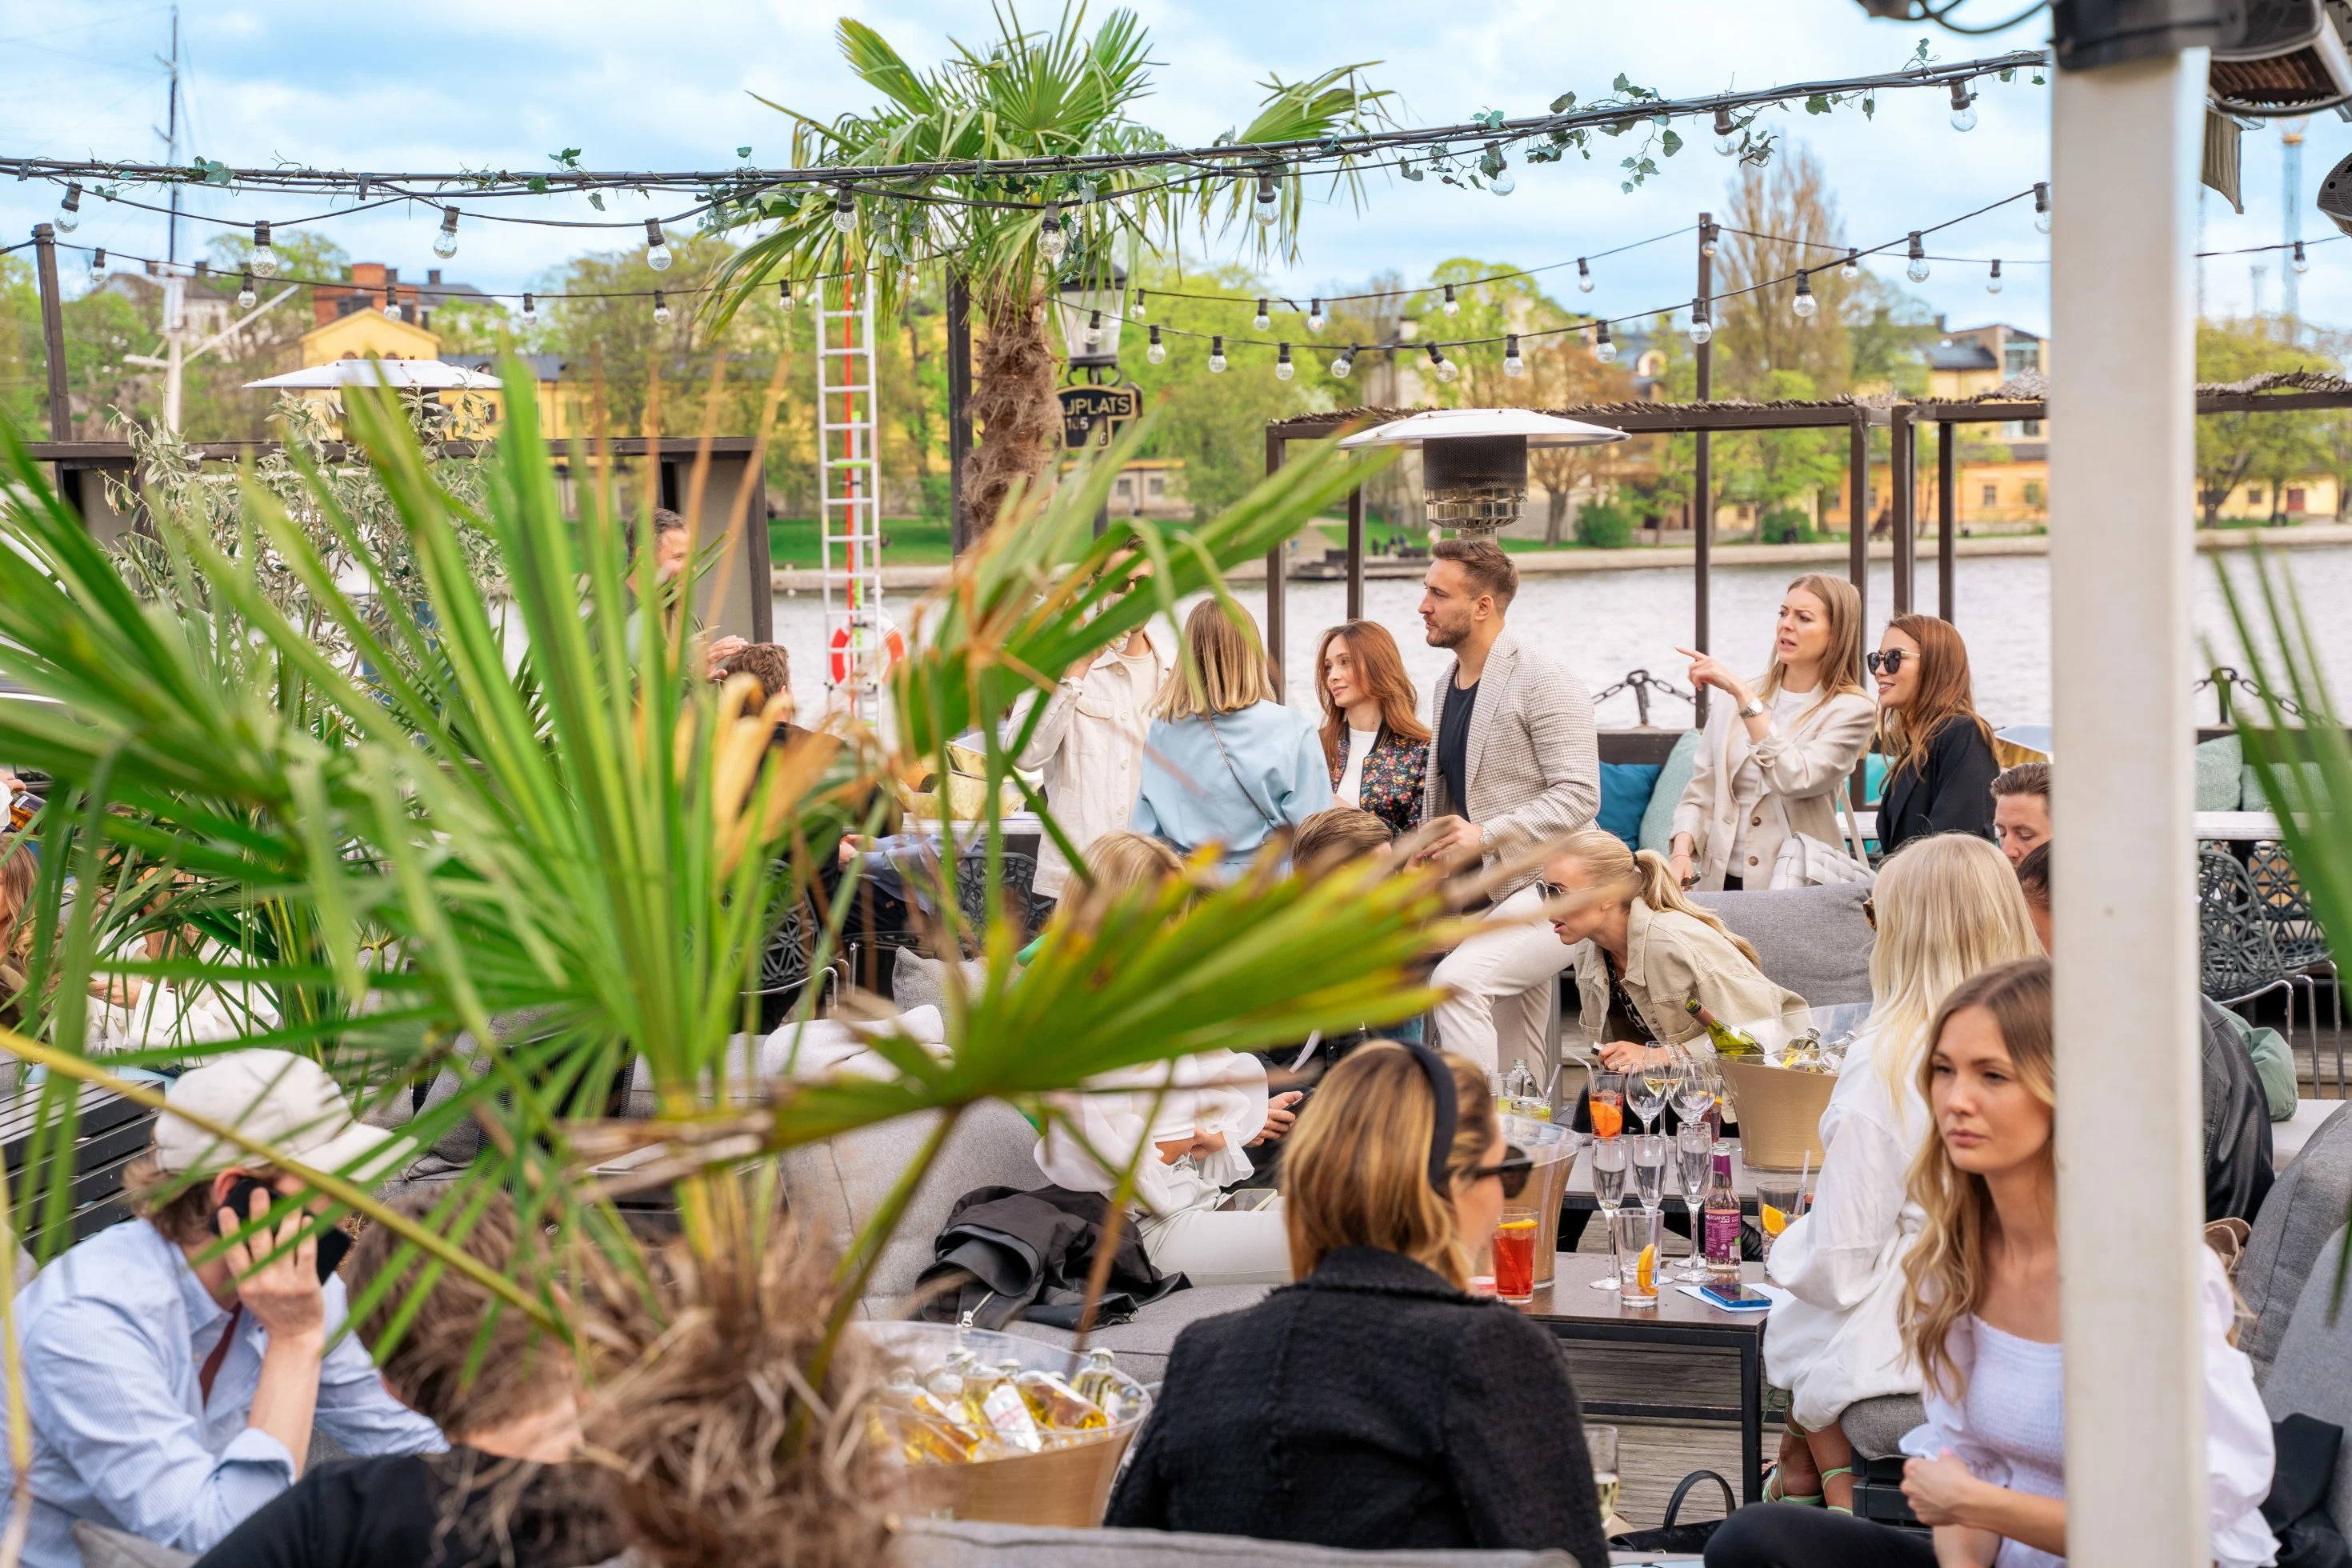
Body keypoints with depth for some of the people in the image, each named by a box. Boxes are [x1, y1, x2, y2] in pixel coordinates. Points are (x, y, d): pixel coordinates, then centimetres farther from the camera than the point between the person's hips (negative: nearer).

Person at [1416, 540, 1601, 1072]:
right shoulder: (1445, 689, 15)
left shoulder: (1544, 683, -12)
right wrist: (1427, 856, 11)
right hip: (1490, 898, 9)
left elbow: (1578, 795, -19)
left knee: (1456, 981, -29)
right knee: (1520, 1072, 10)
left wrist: (1485, 835, -25)